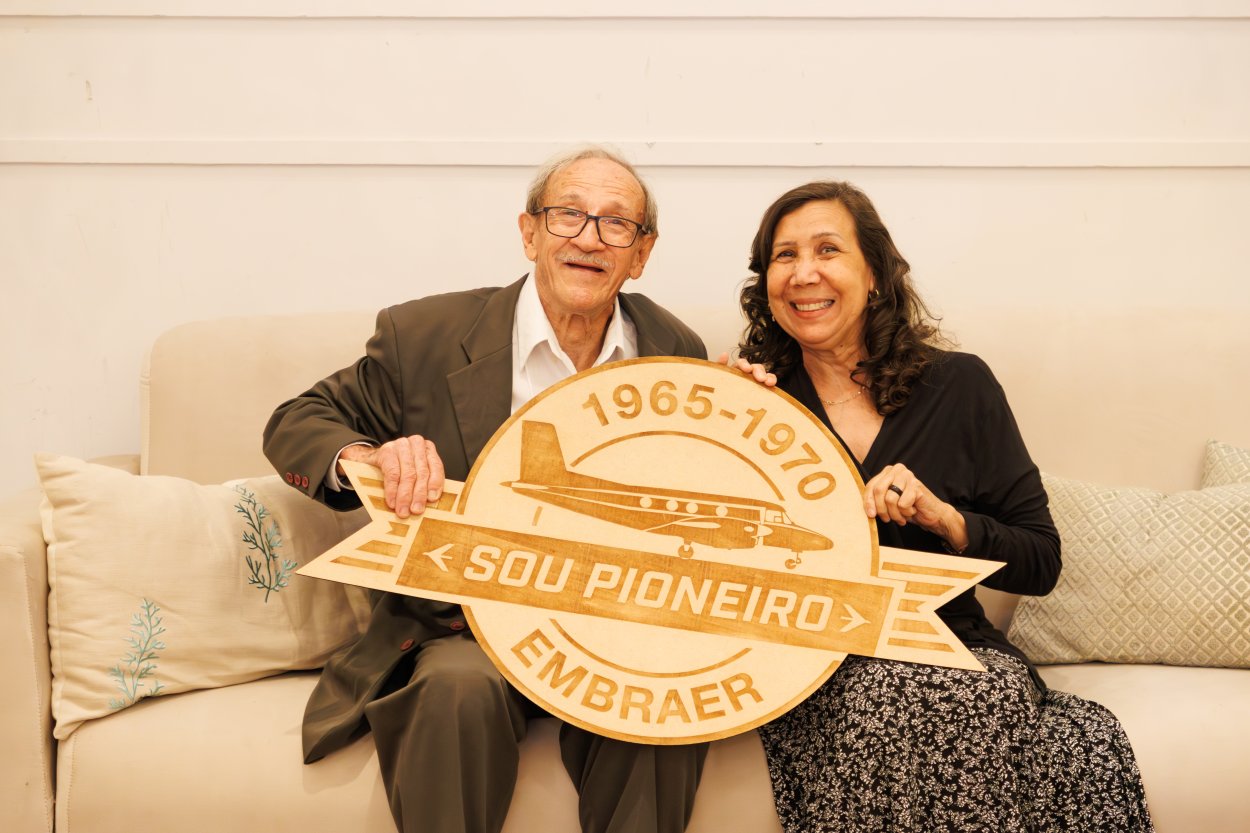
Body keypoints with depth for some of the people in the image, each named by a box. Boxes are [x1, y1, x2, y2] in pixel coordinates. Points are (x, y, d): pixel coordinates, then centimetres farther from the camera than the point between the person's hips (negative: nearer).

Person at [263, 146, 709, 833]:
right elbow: (295, 423, 6)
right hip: (464, 626, -1)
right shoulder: (424, 337, -5)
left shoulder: (677, 355, 3)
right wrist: (367, 457, -18)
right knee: (460, 688, -34)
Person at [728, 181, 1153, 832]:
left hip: (953, 653, 2)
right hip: (814, 673, -1)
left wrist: (944, 518, -14)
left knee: (1090, 750, -29)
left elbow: (1040, 564, 4)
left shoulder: (957, 386, 4)